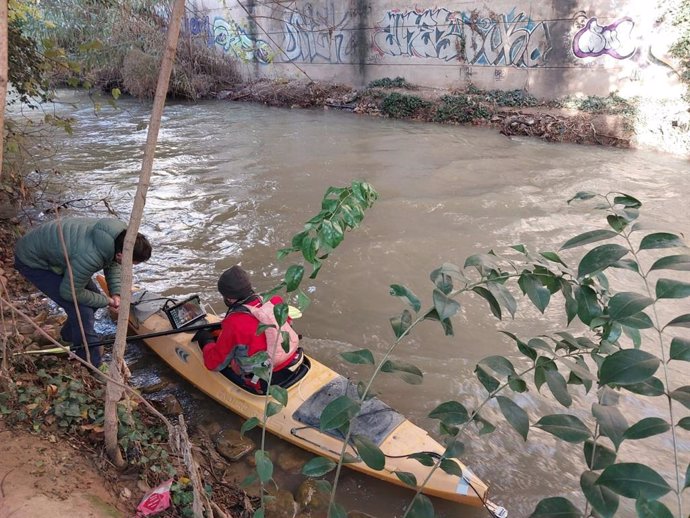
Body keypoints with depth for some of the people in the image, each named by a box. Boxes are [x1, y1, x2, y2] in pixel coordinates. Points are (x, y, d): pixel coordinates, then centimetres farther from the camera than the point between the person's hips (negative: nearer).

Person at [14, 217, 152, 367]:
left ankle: (69, 335, 37)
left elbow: (112, 263, 4)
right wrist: (106, 301, -14)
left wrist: (115, 293, -8)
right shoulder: (90, 257, -41)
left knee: (93, 295, 11)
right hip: (32, 261, -8)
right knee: (82, 310, -15)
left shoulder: (120, 233, -18)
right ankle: (93, 363, 1)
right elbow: (69, 292, -24)